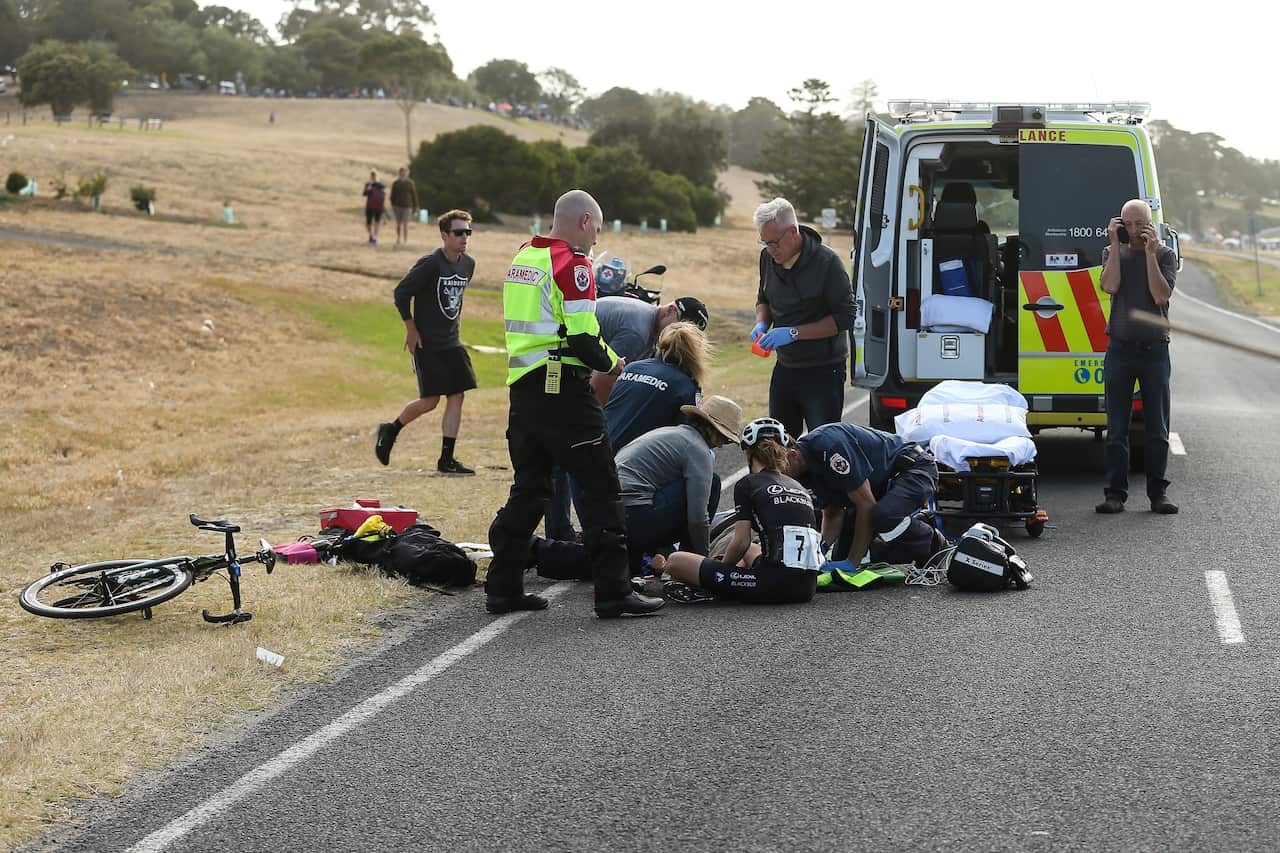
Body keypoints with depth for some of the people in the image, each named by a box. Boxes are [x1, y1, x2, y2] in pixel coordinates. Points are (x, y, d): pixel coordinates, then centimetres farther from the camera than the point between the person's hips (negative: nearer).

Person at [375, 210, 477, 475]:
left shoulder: (468, 264, 6)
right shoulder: (430, 264, -16)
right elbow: (401, 292, -12)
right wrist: (411, 330, -10)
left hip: (452, 343, 7)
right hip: (427, 344, -7)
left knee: (457, 396, -1)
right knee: (429, 401, -5)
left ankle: (447, 460, 4)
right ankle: (390, 431, 21)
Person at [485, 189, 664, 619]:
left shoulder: (522, 257, 15)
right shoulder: (572, 262, -11)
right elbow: (581, 336, -17)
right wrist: (610, 362, 1)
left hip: (522, 386, 8)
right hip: (563, 388, -8)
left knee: (528, 488, 15)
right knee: (601, 488, -2)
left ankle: (503, 587, 15)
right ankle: (613, 591, -4)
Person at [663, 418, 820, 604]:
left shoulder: (746, 484, 3)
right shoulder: (799, 487, 21)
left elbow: (741, 542, -4)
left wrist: (722, 565, 16)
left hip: (775, 585, -7)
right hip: (808, 587, 7)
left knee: (675, 562, -4)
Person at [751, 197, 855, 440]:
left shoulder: (827, 262, -16)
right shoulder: (768, 257, 3)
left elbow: (844, 318, -16)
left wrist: (793, 333, -20)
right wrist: (761, 324, -2)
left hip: (823, 371, -6)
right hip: (785, 366, 6)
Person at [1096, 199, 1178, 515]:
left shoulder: (1165, 255, 4)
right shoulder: (1113, 253, 9)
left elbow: (1161, 295, -10)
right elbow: (1110, 285, -10)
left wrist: (1150, 252, -11)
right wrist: (1115, 244, -8)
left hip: (1154, 349, -1)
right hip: (1120, 347, 1)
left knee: (1158, 428, 1)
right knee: (1117, 427, 1)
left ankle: (1157, 492, 8)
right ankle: (1115, 493, 5)